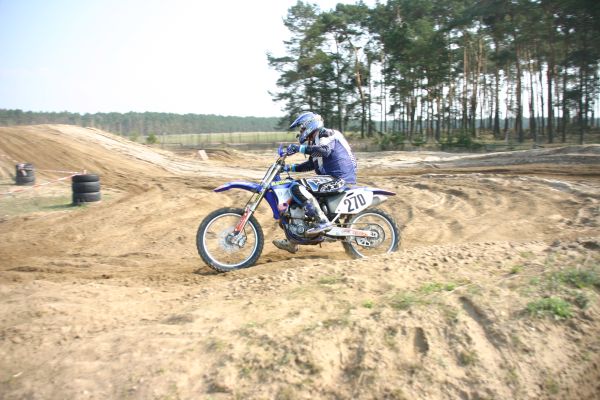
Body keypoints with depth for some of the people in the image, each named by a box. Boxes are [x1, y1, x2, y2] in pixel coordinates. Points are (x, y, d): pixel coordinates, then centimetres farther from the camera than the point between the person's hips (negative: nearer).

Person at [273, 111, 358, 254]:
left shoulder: (327, 134, -7)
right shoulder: (316, 141, 23)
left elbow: (324, 150, -29)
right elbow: (311, 164, 29)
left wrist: (299, 148, -27)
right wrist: (290, 167, 19)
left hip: (340, 179, -10)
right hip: (330, 179, 10)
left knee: (298, 187, -24)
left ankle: (323, 221, -27)